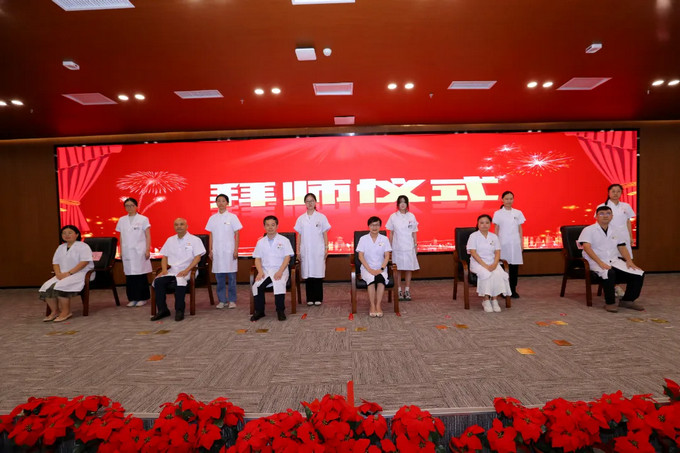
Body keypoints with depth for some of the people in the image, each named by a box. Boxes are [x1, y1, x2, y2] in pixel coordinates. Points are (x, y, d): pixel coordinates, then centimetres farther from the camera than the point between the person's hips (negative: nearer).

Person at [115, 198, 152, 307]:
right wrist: (121, 252, 9)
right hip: (127, 252, 4)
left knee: (141, 275, -1)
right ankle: (132, 298, 14)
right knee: (129, 276, 4)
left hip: (139, 252, -3)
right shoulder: (122, 220, 11)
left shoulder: (143, 219, 0)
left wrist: (147, 250, -8)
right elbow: (121, 237, 14)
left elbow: (148, 236, -1)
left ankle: (143, 298, 9)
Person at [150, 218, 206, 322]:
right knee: (158, 281, -22)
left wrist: (186, 270, -17)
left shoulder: (195, 240, 5)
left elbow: (197, 257, -5)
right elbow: (164, 257, 18)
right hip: (172, 270, 5)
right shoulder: (170, 240, 21)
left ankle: (179, 311, -23)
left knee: (179, 281, -35)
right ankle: (162, 310, -12)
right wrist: (164, 269, -1)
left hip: (187, 271, -5)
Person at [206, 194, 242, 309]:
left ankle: (232, 300, 11)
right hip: (217, 251, 3)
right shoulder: (212, 218, 9)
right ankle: (222, 300, 16)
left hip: (229, 251, -3)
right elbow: (211, 235, 11)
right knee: (219, 276, 6)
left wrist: (236, 250, -7)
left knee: (231, 276, 1)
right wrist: (210, 250, 6)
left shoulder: (232, 217, 0)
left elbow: (237, 234, -1)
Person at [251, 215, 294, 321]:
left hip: (280, 270, -3)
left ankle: (280, 310, -18)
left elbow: (287, 257, -2)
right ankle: (259, 311, -8)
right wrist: (260, 272, -8)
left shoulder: (284, 240, 6)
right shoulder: (260, 242, 16)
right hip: (265, 271, 3)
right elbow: (257, 259, 12)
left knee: (279, 284, -34)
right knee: (257, 285, -25)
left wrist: (280, 272, -16)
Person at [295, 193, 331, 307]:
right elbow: (299, 235, 9)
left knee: (318, 273, 0)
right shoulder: (301, 219, 8)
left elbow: (325, 234, 4)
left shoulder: (321, 217, 3)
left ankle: (318, 298, 11)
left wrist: (326, 248, -1)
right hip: (305, 250, 2)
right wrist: (298, 250, 5)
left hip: (318, 250, -2)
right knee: (307, 274, 4)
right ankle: (310, 298, 14)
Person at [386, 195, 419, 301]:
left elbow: (414, 232, 7)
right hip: (397, 247, -1)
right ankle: (399, 291, 13)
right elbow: (391, 233, 4)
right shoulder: (393, 217, 1)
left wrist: (416, 245, 4)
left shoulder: (411, 216, 4)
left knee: (409, 268, 5)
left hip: (409, 247, 1)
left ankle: (407, 290, 16)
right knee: (397, 269, 2)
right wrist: (390, 246, 1)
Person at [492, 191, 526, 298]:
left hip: (515, 242, 2)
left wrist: (522, 242, 7)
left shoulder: (518, 213, 8)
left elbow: (520, 229, 11)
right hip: (503, 242, -2)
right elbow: (496, 229, 3)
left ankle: (513, 289, 14)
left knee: (514, 266, 4)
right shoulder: (498, 213, 1)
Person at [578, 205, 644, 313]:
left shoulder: (616, 230, 18)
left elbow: (622, 247, 18)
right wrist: (600, 263, -25)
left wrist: (629, 261, -1)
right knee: (609, 273, -37)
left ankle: (628, 300, 8)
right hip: (596, 262, -6)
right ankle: (610, 303, -19)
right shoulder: (588, 230, -2)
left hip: (614, 260, 6)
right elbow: (587, 247, -15)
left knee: (638, 274, -13)